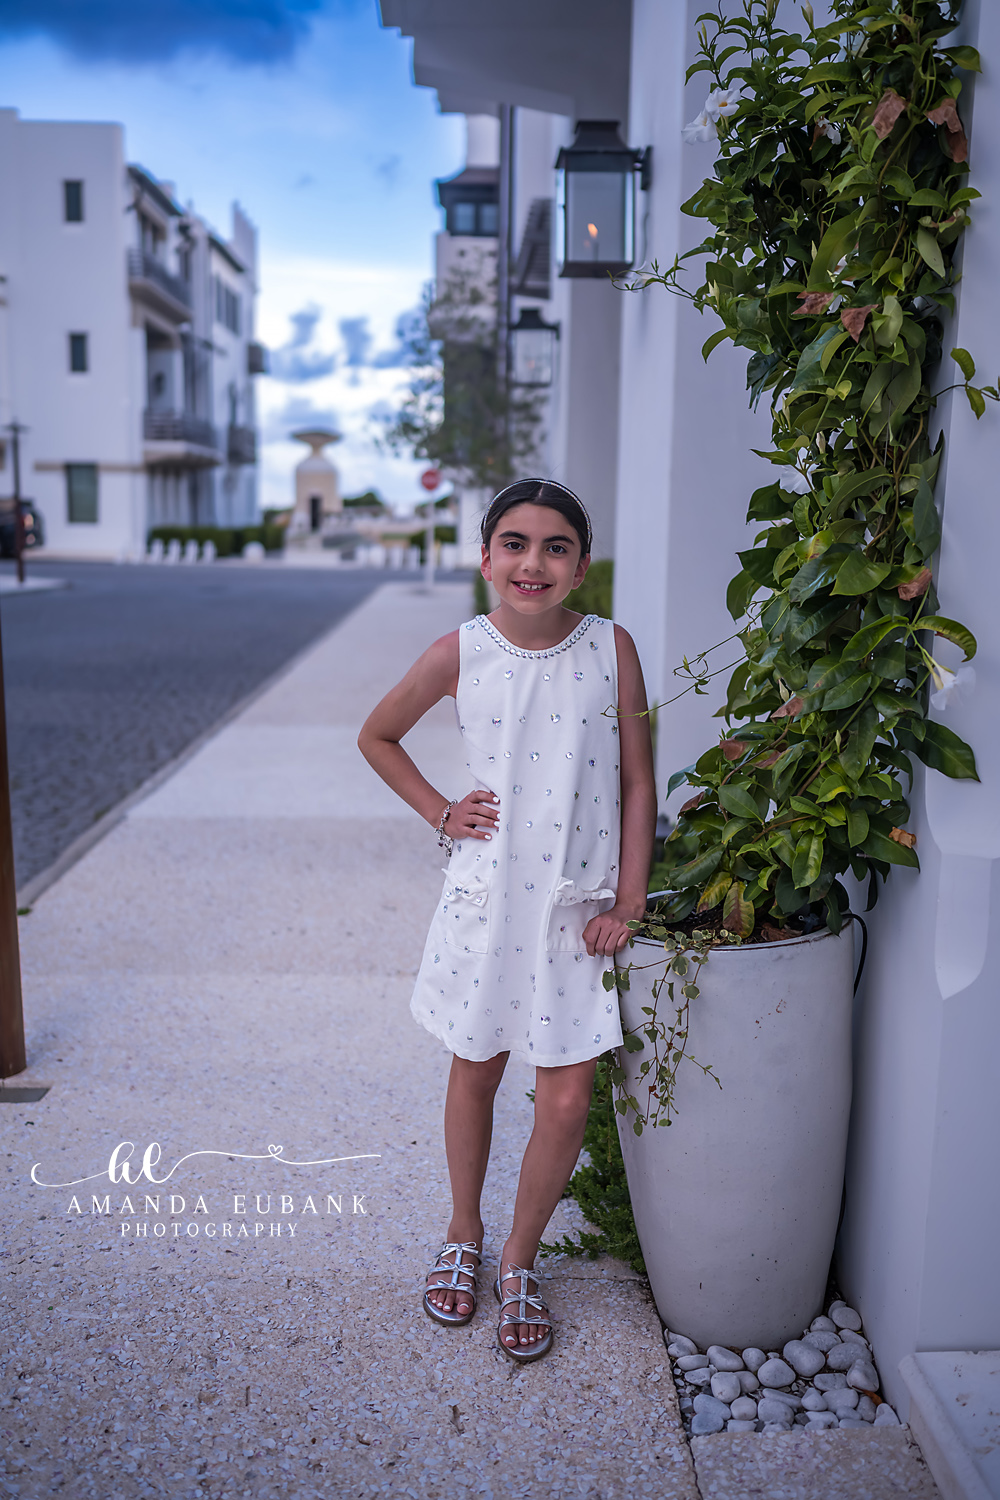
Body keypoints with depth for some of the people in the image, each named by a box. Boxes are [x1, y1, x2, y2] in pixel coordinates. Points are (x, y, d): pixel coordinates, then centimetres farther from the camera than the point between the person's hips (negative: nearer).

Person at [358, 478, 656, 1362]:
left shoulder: (611, 648, -6)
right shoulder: (461, 654, -6)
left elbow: (637, 782, -1)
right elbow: (377, 737, 10)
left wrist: (628, 900, -4)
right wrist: (440, 813, 1)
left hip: (579, 904, 0)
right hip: (488, 895, 0)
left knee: (567, 1100, 2)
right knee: (475, 1074, 16)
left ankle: (519, 1262, 27)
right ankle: (464, 1237, 41)